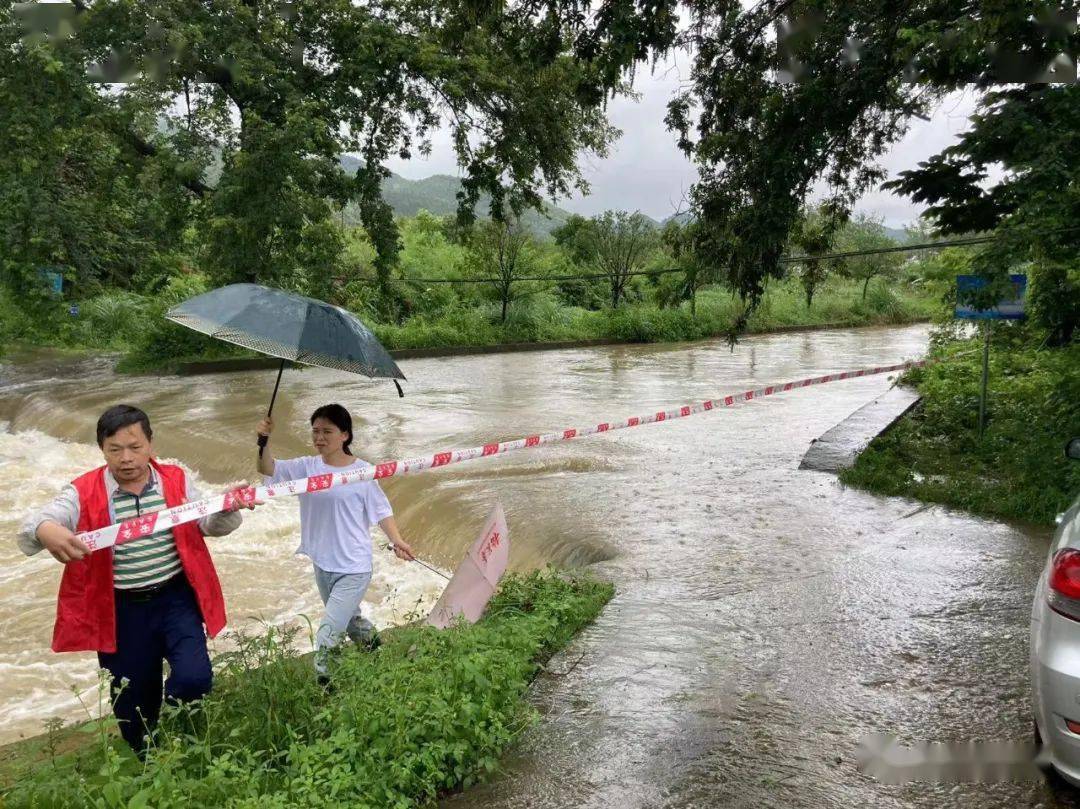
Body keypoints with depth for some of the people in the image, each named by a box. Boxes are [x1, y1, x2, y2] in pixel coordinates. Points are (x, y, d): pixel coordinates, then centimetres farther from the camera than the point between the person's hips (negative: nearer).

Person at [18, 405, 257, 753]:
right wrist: (46, 530, -47)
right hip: (122, 610, 0)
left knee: (194, 677, -14)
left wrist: (229, 509, -19)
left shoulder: (176, 480, -1)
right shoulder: (83, 493, -8)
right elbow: (33, 525, -21)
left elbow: (210, 524, 5)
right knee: (133, 699, 13)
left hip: (175, 598, 1)